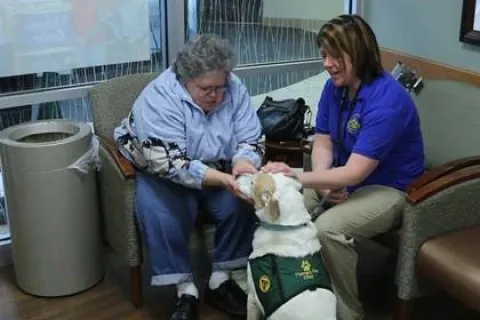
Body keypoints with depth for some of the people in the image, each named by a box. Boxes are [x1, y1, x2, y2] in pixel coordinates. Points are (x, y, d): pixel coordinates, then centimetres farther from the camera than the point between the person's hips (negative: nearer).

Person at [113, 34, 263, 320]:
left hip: (218, 171, 4)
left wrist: (243, 163, -33)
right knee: (159, 211, -31)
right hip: (162, 174, -3)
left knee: (243, 199, -22)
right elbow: (170, 163, -33)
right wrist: (223, 179, -43)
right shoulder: (160, 97, -27)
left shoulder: (235, 89, -13)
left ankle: (221, 279, -6)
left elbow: (251, 140, -10)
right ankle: (186, 291, -15)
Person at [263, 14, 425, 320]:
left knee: (328, 228, -31)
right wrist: (327, 185, -19)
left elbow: (355, 173, -33)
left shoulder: (387, 101, -29)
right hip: (344, 178, 8)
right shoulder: (334, 87, -3)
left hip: (389, 188, -7)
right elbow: (322, 144, 0)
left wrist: (294, 176, -38)